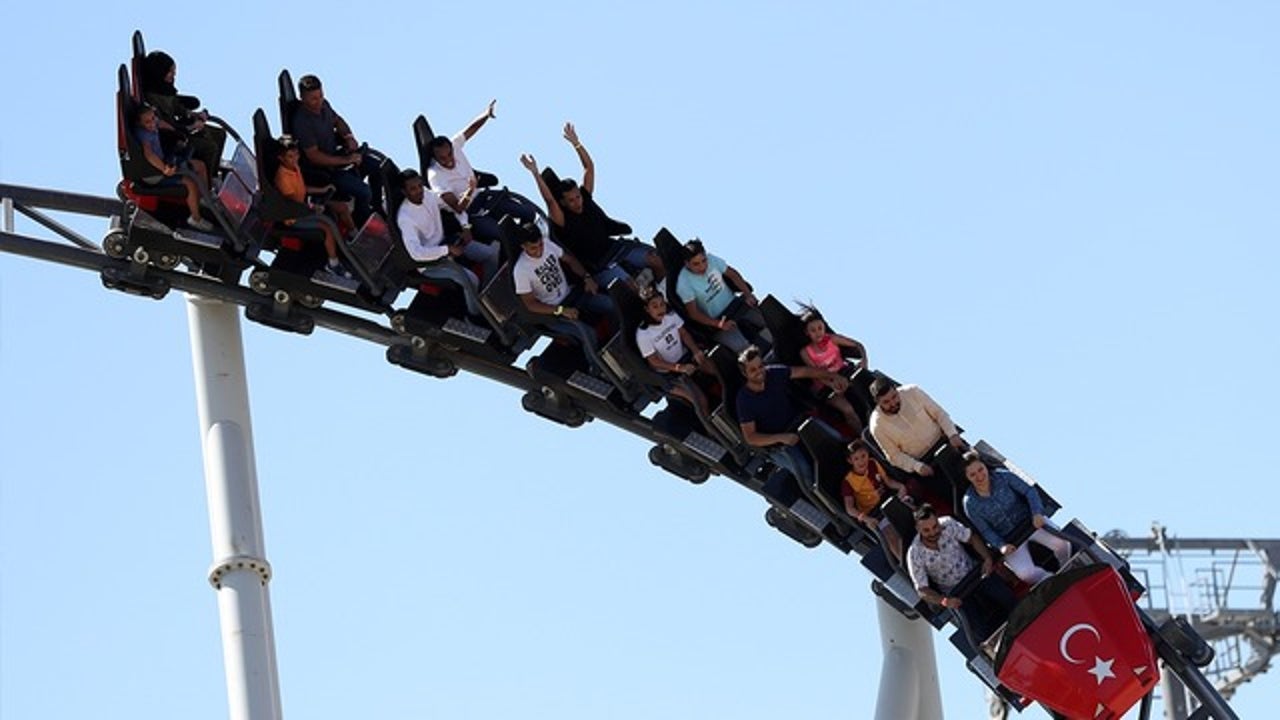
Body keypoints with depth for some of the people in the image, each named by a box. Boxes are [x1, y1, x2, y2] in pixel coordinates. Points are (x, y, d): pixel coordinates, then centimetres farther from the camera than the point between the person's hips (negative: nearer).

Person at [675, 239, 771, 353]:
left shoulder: (711, 259, -7)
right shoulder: (684, 283, -18)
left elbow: (732, 274, 7)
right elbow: (693, 313, -14)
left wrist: (748, 294, -8)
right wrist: (720, 324, -23)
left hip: (734, 305, 5)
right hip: (716, 320, -5)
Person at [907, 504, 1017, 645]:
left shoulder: (948, 524, -18)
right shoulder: (915, 555, -22)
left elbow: (971, 538, -1)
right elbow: (922, 590, -15)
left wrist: (987, 558, -16)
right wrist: (944, 601, -32)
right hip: (955, 593, -3)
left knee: (1009, 599, -12)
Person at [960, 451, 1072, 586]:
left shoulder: (1002, 476, -10)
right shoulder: (970, 504, -12)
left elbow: (1029, 491, -7)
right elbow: (985, 531, -6)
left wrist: (1037, 513, -22)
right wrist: (1001, 546, -21)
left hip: (1029, 521, 1)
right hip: (1010, 540, -1)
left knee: (1060, 542, -24)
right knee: (1025, 573, -26)